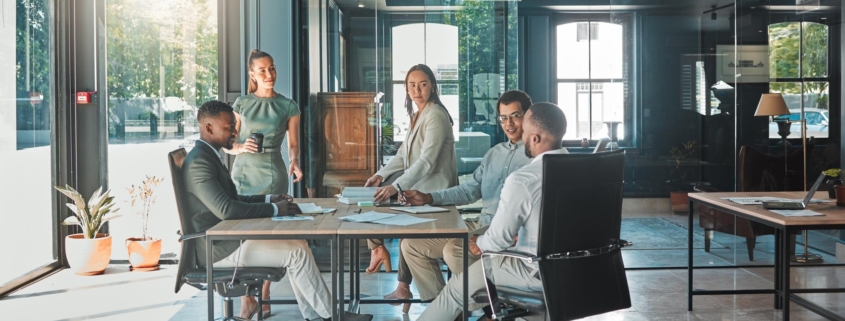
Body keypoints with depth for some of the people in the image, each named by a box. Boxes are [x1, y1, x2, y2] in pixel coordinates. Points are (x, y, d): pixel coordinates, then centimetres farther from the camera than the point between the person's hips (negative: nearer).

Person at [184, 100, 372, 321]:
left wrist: (268, 199, 7)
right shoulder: (199, 162, -20)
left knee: (296, 243, 6)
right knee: (297, 252, -11)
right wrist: (274, 209, -22)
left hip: (228, 238, 10)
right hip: (219, 248, -10)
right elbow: (225, 209, -29)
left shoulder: (209, 155, 12)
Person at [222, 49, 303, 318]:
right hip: (244, 172, 1)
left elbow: (293, 144, 5)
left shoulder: (288, 106, 4)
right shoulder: (241, 104, 6)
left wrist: (294, 162, -15)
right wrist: (239, 147, -16)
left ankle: (264, 296, 7)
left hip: (273, 174, -1)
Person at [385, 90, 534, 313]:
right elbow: (469, 190, 20)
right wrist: (428, 198, 7)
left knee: (453, 250, -32)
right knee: (412, 244, 3)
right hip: (480, 225, 9)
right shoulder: (494, 153, 20)